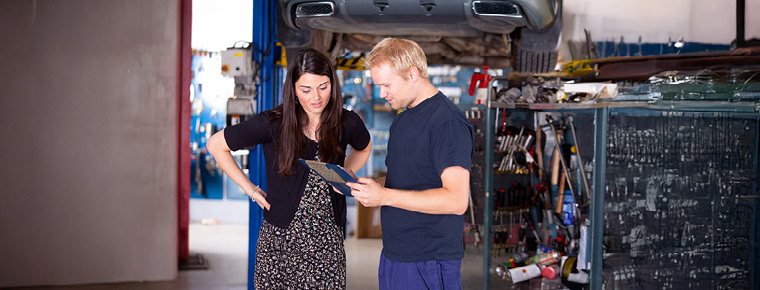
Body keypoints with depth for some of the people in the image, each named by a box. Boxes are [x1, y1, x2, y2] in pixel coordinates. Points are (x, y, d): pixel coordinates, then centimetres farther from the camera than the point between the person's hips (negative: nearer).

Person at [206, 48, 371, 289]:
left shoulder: (346, 123, 1)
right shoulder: (273, 124, -8)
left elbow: (364, 148, 26)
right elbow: (215, 145, 1)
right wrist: (251, 190, 1)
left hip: (328, 243, 2)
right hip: (280, 240, -2)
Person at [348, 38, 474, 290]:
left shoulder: (448, 122, -15)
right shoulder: (401, 120, 15)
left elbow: (457, 200, -23)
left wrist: (384, 196, -23)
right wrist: (367, 186, 2)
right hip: (393, 256, 8)